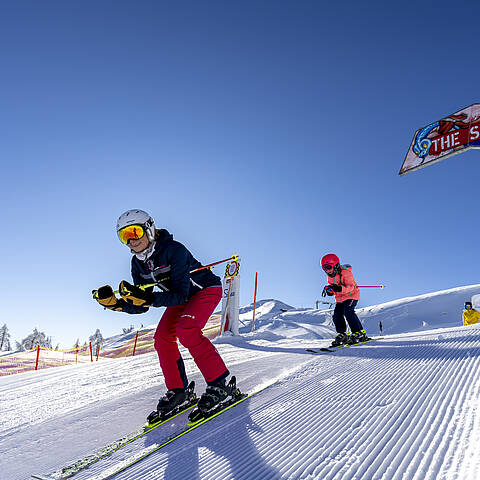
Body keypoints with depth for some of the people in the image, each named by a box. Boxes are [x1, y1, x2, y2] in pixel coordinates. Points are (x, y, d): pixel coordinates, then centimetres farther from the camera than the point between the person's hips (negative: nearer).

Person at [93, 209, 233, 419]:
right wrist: (115, 303, -23)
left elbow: (181, 294, -35)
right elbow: (140, 307, -7)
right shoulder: (138, 263, -8)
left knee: (186, 329, -28)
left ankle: (219, 384, -17)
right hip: (182, 297, 7)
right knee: (162, 338, -8)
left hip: (206, 289, -7)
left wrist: (148, 298, -45)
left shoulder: (174, 250, -31)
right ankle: (178, 391, 7)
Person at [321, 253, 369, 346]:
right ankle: (342, 335, 8)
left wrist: (340, 289, -44)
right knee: (337, 315, -4)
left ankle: (359, 333, -18)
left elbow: (351, 286, -28)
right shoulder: (330, 277, 5)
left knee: (348, 311, -25)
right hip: (340, 298, 8)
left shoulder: (345, 273, -20)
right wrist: (328, 289, -9)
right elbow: (332, 287, 15)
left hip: (352, 295, -8)